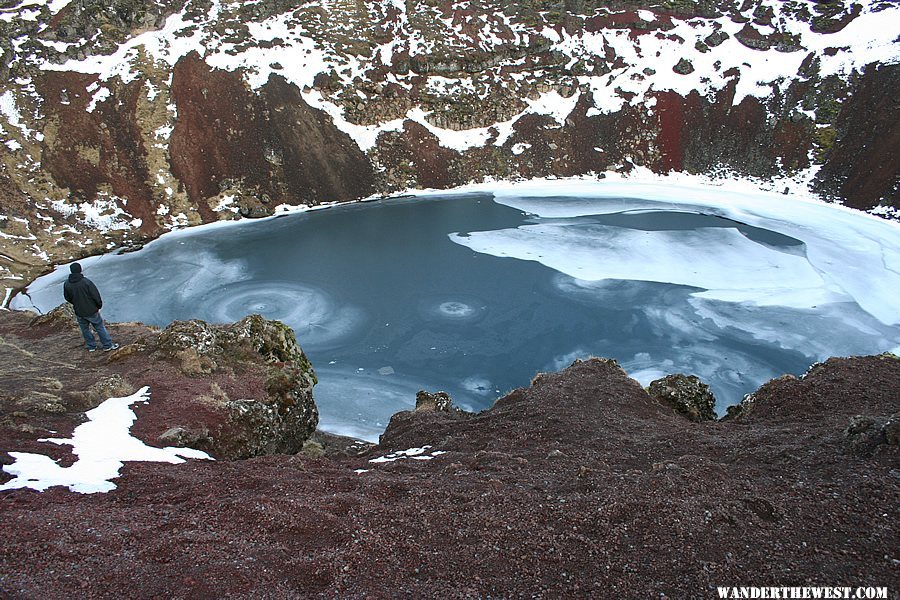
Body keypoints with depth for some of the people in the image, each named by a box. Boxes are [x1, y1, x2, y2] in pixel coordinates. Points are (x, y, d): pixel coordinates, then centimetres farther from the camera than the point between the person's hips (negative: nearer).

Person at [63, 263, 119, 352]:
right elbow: (96, 295, -16)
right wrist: (99, 306, 1)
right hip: (91, 311, -4)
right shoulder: (86, 282, -22)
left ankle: (91, 346, 30)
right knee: (100, 327, 11)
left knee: (85, 329, 20)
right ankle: (108, 345, 18)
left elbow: (67, 298, 7)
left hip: (79, 312, 4)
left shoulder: (66, 284, -7)